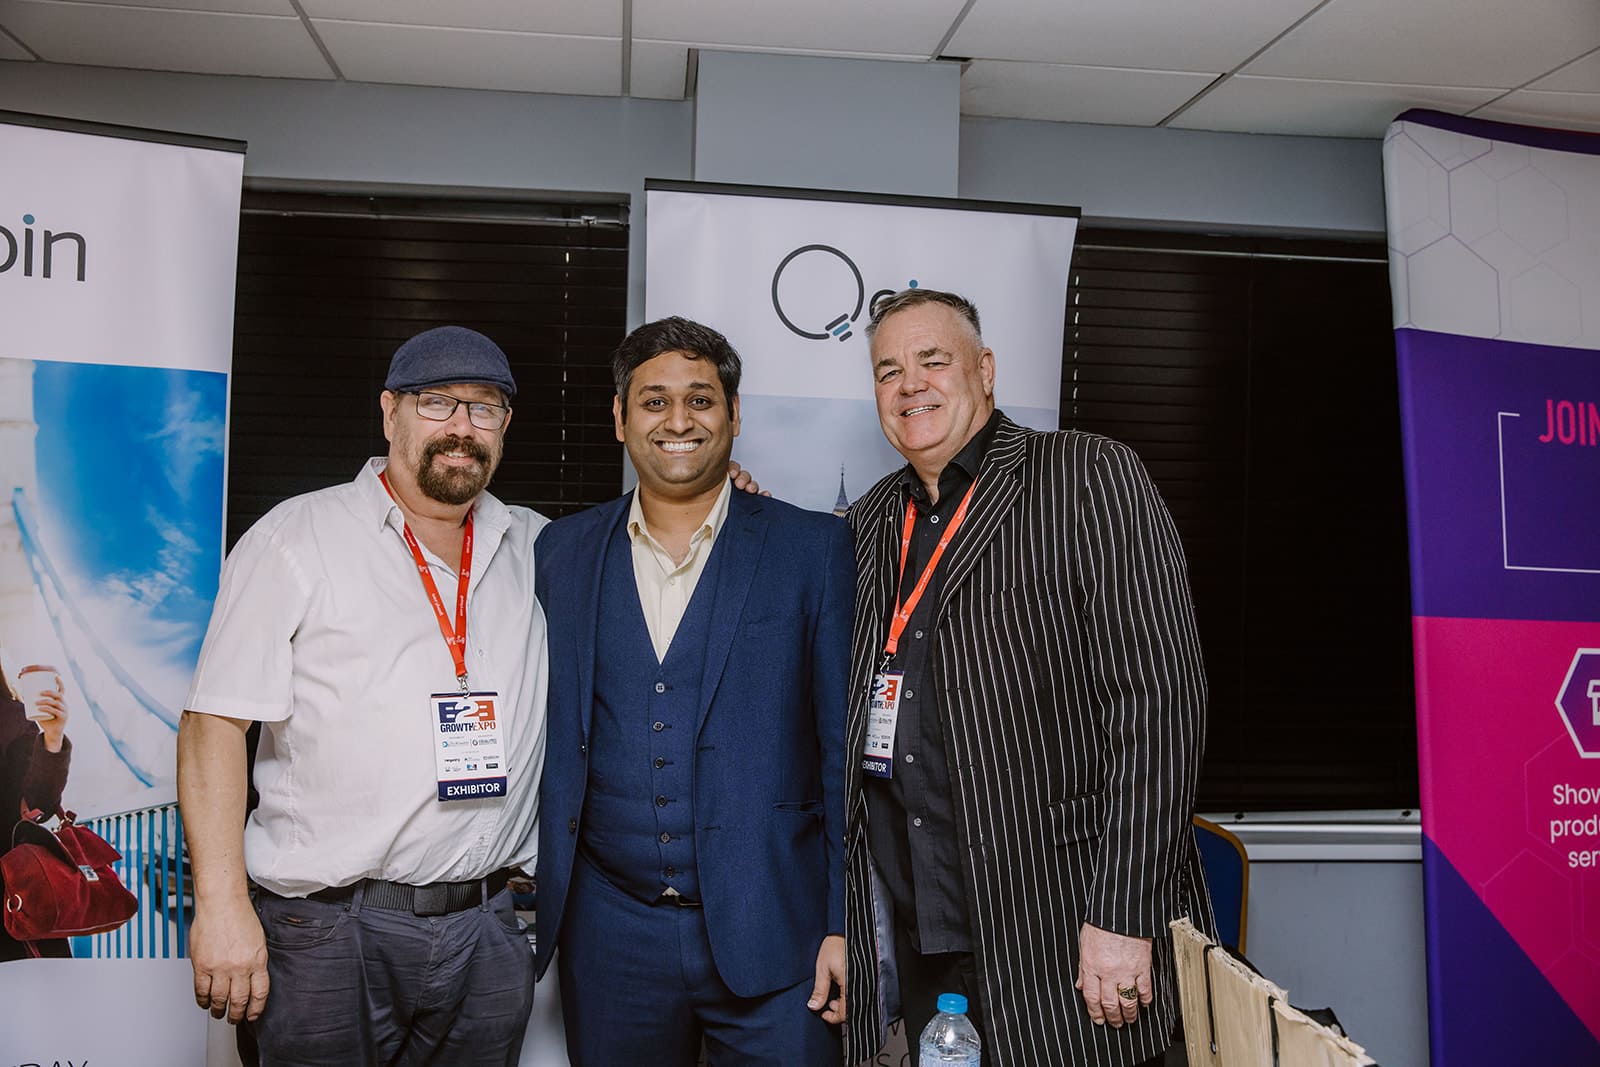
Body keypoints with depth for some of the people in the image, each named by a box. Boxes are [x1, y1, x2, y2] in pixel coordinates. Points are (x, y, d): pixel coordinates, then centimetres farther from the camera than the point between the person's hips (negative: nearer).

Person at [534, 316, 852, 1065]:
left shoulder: (813, 549, -3)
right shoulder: (562, 552, 5)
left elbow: (846, 747, -4)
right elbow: (545, 736, 9)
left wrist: (846, 922, -7)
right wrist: (530, 901, 6)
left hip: (771, 937, -2)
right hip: (609, 939, 3)